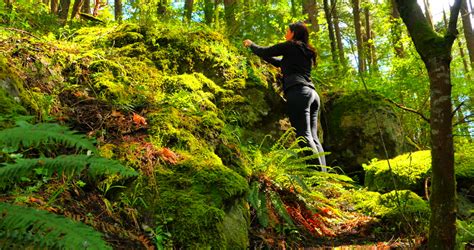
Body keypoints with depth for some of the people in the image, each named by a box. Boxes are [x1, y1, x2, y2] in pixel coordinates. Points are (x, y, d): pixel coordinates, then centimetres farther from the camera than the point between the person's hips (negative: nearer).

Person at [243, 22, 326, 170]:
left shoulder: (290, 46, 8)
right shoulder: (307, 52, 30)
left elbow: (264, 52, 14)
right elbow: (281, 63, 39)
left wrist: (251, 45, 33)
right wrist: (258, 53, 45)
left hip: (298, 92, -8)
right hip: (312, 93, 8)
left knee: (304, 136, -15)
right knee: (313, 137, 3)